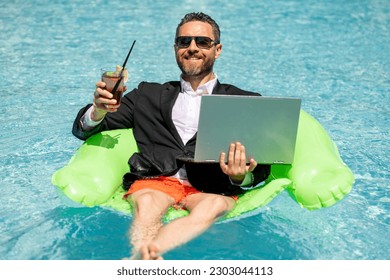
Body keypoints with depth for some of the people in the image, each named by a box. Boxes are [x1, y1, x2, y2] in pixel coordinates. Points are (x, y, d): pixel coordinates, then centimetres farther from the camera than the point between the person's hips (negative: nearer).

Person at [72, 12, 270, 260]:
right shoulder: (149, 95, 25)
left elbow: (261, 169, 12)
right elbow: (83, 130, 22)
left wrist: (240, 177, -14)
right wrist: (100, 109, -3)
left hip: (212, 188, -1)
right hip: (155, 181, 1)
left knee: (213, 208, -36)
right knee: (147, 205, -34)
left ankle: (138, 258, -54)